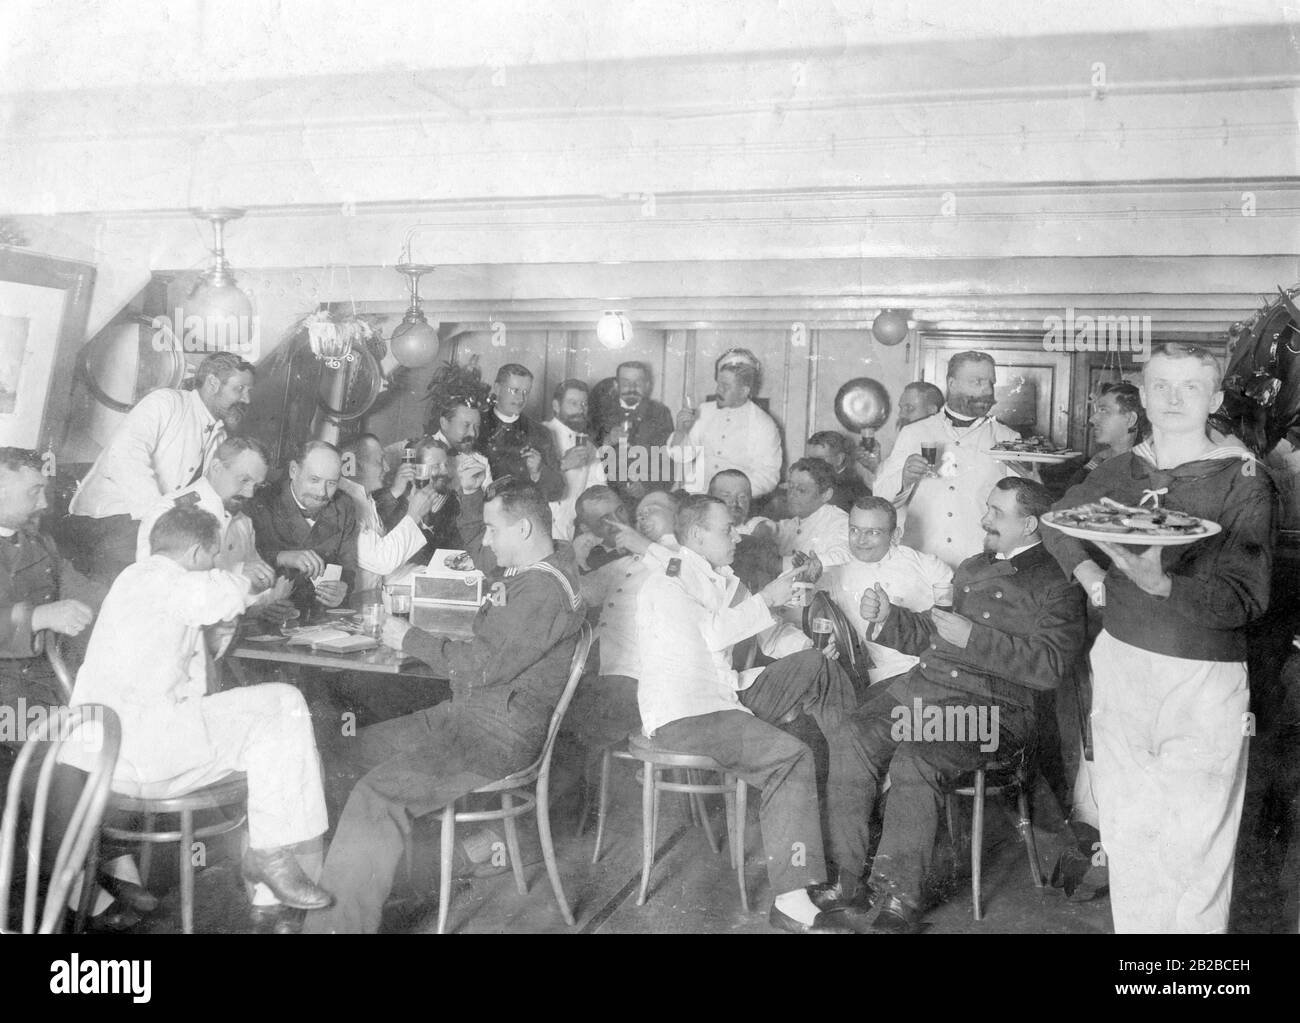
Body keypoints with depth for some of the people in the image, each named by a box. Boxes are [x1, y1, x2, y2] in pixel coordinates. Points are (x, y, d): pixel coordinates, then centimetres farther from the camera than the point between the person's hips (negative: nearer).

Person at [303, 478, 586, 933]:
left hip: (499, 735, -11)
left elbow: (483, 665, -22)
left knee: (377, 792, -25)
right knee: (356, 747, 9)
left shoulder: (545, 589, -19)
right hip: (467, 712, 11)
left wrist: (410, 639, -12)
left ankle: (336, 923, -20)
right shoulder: (529, 571, 12)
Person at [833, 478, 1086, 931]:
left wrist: (972, 637, -15)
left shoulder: (1056, 584, 1)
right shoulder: (972, 568, 26)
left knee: (914, 762, -32)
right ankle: (845, 878, -10)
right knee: (848, 743, -17)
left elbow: (1050, 665, -12)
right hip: (920, 688, 7)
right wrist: (888, 616, 13)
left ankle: (898, 896, -20)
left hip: (988, 708, -7)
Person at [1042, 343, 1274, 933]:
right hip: (1119, 665, 5)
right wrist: (1085, 569, 4)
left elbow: (1246, 599, -16)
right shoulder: (1120, 471, 4)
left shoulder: (1243, 481, -9)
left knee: (1194, 853, -2)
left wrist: (1161, 585, -32)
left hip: (1202, 682, -4)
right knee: (1125, 834, 15)